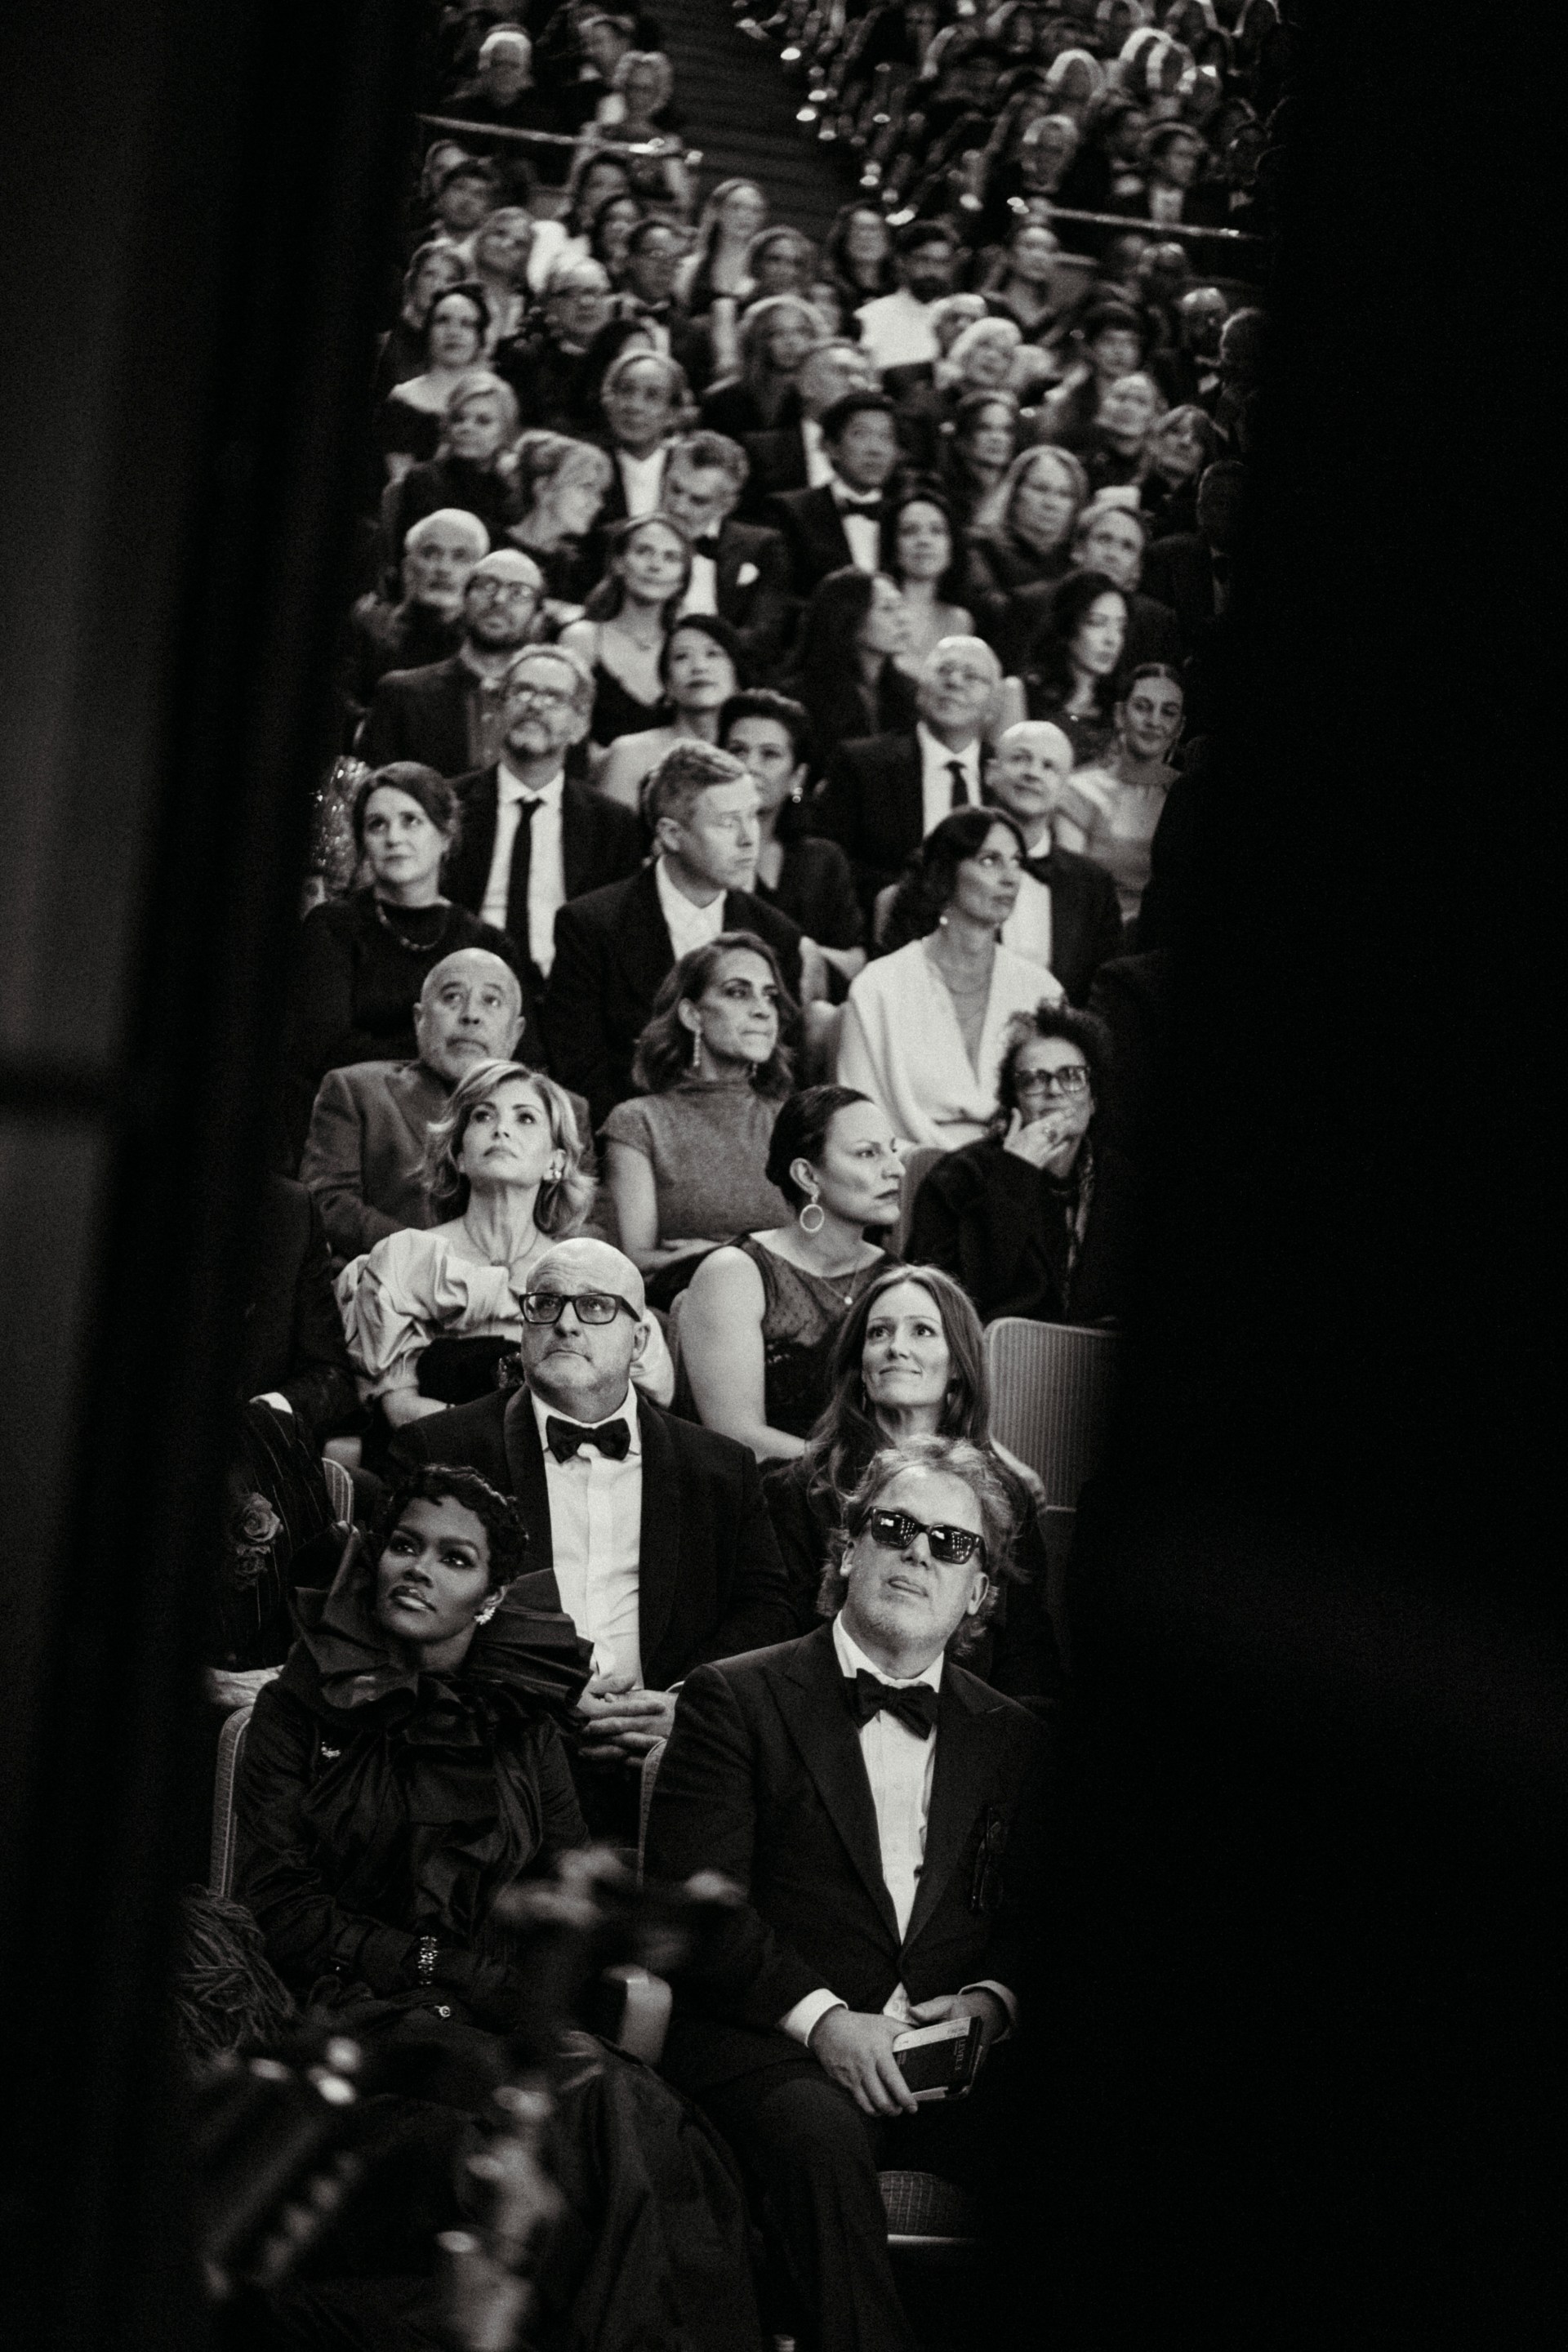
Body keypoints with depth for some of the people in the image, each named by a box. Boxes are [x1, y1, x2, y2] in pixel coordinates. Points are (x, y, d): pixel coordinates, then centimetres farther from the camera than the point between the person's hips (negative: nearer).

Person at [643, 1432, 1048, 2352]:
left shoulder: (1013, 1739, 19)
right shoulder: (736, 1700, 6)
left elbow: (1035, 1919, 18)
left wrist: (992, 1998, -6)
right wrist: (818, 2016, -16)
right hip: (771, 2044, -3)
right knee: (821, 2133, -37)